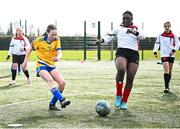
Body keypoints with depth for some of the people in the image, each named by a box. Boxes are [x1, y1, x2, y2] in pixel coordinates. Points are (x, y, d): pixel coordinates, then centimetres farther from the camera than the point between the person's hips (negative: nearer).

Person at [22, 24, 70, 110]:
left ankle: (52, 104, 2)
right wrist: (25, 61, 3)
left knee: (62, 83, -12)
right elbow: (30, 49, 3)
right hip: (41, 65, -4)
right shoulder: (39, 40, -12)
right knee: (50, 80, -32)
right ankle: (62, 100, -47)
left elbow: (59, 52, -13)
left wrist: (58, 57, -37)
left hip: (51, 66, 4)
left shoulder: (57, 40, -4)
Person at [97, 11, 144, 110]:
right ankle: (118, 96, -14)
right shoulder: (118, 28, 21)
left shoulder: (136, 29, 21)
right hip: (121, 51, -2)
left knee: (130, 78, -6)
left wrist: (134, 32, -19)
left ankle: (124, 102, 9)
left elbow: (142, 36, 2)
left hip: (134, 53, 2)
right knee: (121, 70, -31)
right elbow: (109, 36, 16)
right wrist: (102, 40, -6)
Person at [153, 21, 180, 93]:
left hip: (171, 55, 2)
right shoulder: (161, 35, 4)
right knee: (166, 69, -17)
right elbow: (157, 43, 10)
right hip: (164, 54, -2)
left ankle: (167, 85, 22)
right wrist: (155, 51, 0)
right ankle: (166, 87, -22)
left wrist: (174, 50, -11)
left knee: (170, 71, 8)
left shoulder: (173, 35, 3)